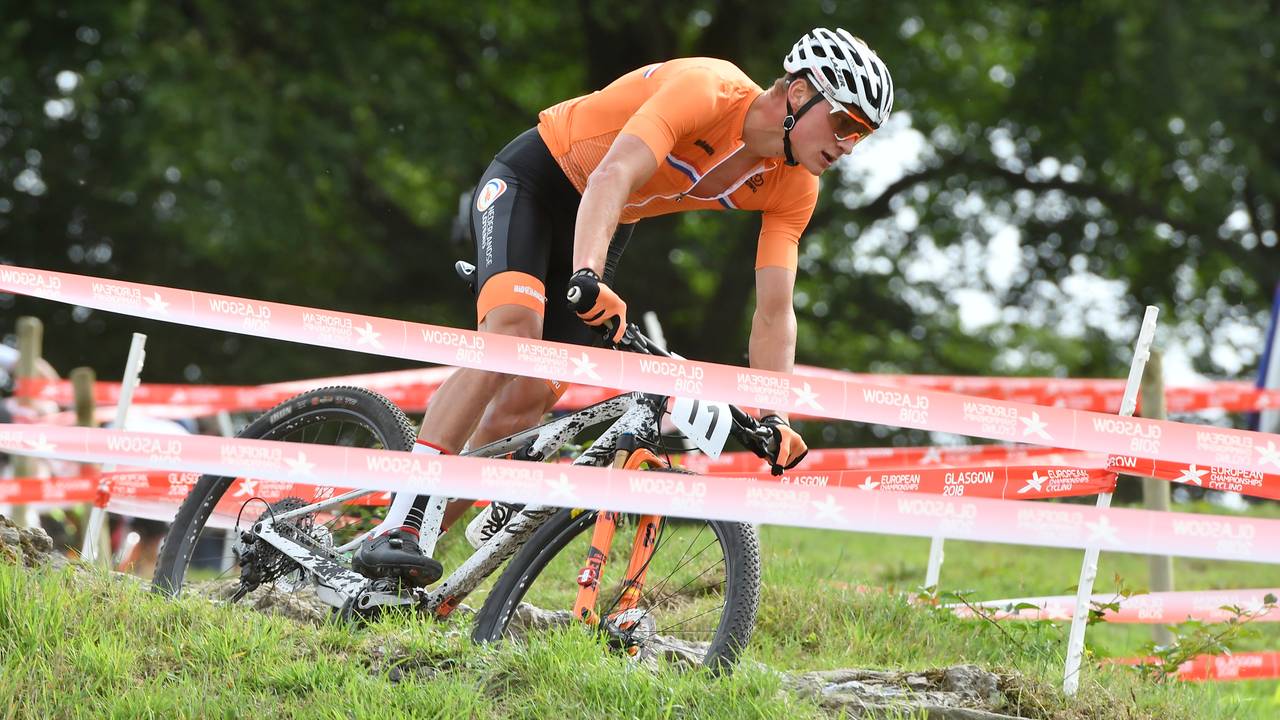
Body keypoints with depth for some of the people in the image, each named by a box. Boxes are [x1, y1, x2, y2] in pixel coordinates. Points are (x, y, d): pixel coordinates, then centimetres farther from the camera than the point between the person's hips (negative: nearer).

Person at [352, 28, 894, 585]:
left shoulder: (792, 191, -10)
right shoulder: (706, 92, -31)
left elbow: (774, 312, -12)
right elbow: (611, 178, -43)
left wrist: (774, 417, -26)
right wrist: (587, 277, -58)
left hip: (606, 227, 7)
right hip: (532, 182, -7)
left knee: (529, 399, -6)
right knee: (514, 325, -31)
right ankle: (397, 527, -34)